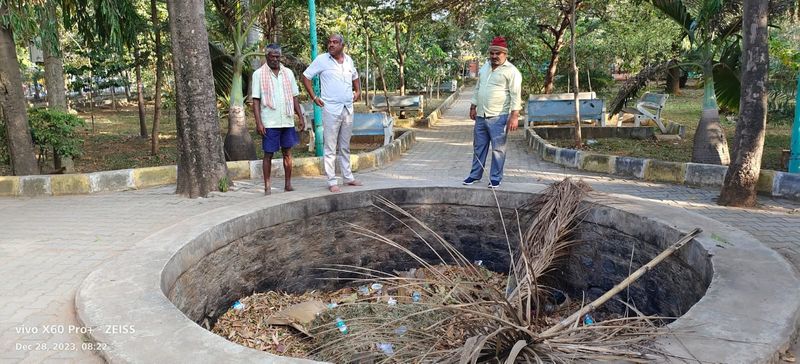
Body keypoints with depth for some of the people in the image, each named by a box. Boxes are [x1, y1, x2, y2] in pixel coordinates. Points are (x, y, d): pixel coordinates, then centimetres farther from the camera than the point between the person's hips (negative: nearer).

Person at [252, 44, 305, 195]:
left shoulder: (288, 73, 10)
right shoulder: (259, 74, 0)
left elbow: (294, 97, 13)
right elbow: (256, 100, -4)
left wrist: (301, 117, 6)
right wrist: (258, 122, -12)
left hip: (287, 121, 3)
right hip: (269, 123, -3)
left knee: (287, 153, 7)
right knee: (268, 154, 1)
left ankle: (288, 184, 16)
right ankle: (267, 187, 8)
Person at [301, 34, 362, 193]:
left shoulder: (348, 60, 10)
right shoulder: (321, 59, -4)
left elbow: (355, 76, 29)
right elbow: (305, 76, 0)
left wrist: (358, 91, 14)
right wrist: (314, 97, -4)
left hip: (348, 108, 5)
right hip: (331, 109, -5)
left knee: (345, 146, 14)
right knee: (330, 147, -3)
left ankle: (348, 177, 24)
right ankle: (332, 181, 1)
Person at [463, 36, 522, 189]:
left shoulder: (511, 71, -8)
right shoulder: (484, 67, 14)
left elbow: (515, 95, -13)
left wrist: (514, 116, -20)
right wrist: (473, 107, 18)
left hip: (498, 117, -6)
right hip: (480, 116, 7)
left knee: (498, 149, 0)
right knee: (479, 147, 13)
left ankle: (495, 178, 9)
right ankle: (475, 175, 24)